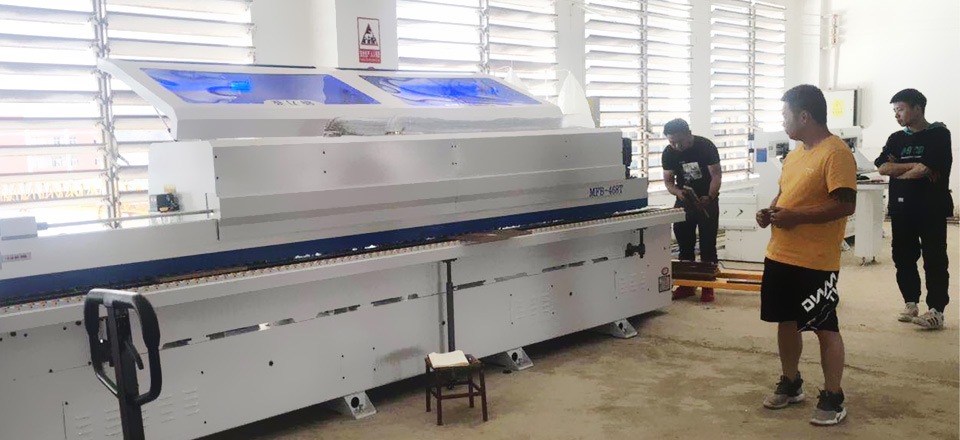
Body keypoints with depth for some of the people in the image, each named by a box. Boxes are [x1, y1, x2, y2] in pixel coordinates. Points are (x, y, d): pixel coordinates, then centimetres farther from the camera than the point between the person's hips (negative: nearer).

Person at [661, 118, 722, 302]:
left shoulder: (706, 147, -16)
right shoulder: (669, 153, -8)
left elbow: (716, 174, -16)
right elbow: (668, 181, -4)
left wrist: (709, 197, -32)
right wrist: (679, 193, -26)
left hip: (707, 200, -3)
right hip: (684, 201, 3)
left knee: (707, 245, -1)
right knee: (684, 244, 7)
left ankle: (708, 285, 6)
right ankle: (687, 284, 17)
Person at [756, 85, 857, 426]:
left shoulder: (836, 153, -15)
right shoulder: (796, 152, 13)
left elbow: (846, 205, -21)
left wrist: (796, 216, -22)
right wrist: (770, 211, 3)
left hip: (815, 261, -8)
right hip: (780, 255, 9)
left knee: (825, 327, 3)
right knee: (786, 321, 16)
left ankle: (833, 398, 16)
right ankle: (790, 384, 32)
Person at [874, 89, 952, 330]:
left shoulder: (939, 135, -4)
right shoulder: (896, 139, 12)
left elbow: (925, 169, -17)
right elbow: (882, 167, -3)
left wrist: (897, 170, -4)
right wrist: (916, 166, -10)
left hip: (931, 208, -5)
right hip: (901, 208, 5)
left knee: (934, 260, -2)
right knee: (903, 257, 8)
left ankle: (936, 310, 1)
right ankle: (911, 303, 20)